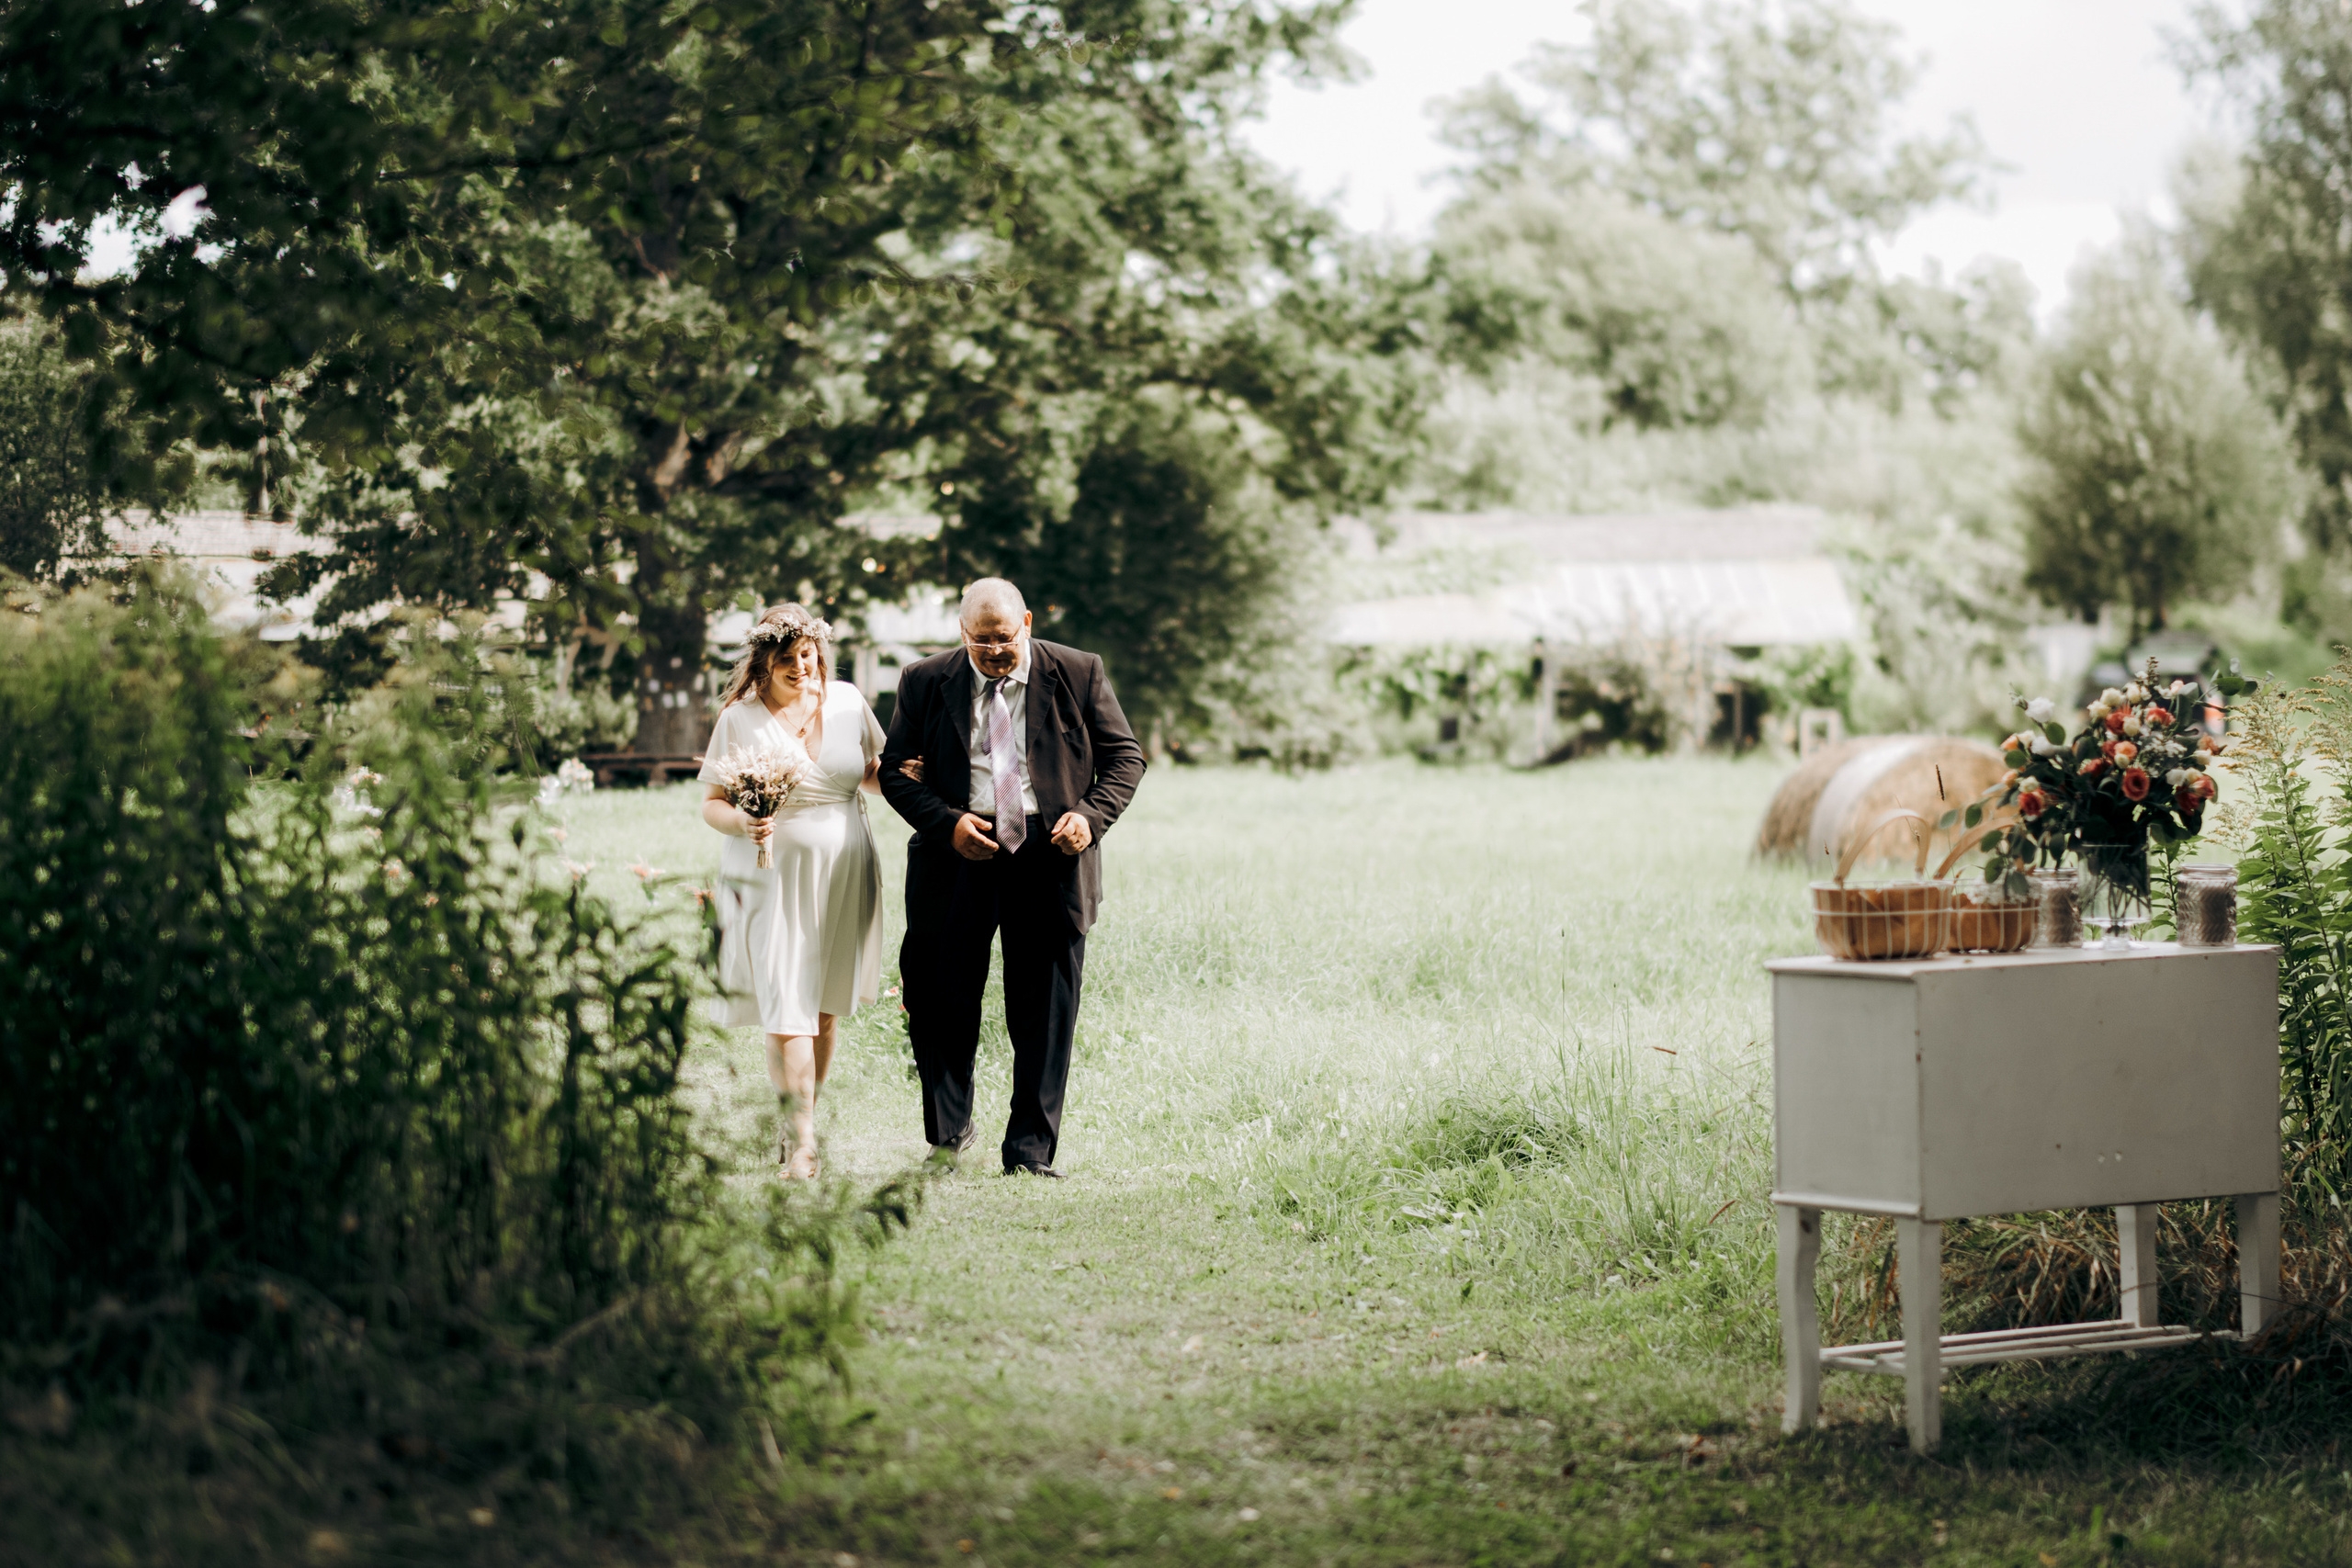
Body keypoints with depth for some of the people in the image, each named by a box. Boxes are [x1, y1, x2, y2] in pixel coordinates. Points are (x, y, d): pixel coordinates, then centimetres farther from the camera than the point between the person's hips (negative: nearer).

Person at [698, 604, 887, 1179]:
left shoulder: (846, 702, 6)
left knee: (824, 1008, 8)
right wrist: (743, 823, -21)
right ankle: (802, 1139, -9)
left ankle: (803, 1119, 22)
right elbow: (711, 803, -1)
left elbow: (874, 774, 19)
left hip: (843, 874, 4)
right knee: (787, 1009, -10)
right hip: (774, 878, -3)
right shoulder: (740, 718, -3)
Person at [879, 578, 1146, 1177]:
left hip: (1050, 861, 0)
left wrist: (1092, 815, -11)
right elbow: (894, 769, 6)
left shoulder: (1078, 674, 3)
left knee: (1045, 1019, 2)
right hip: (958, 859, 1)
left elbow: (1125, 756, 7)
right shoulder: (926, 683, 4)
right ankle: (947, 1137, 25)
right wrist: (946, 823, -10)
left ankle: (1030, 1153, 10)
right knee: (943, 1009, 5)